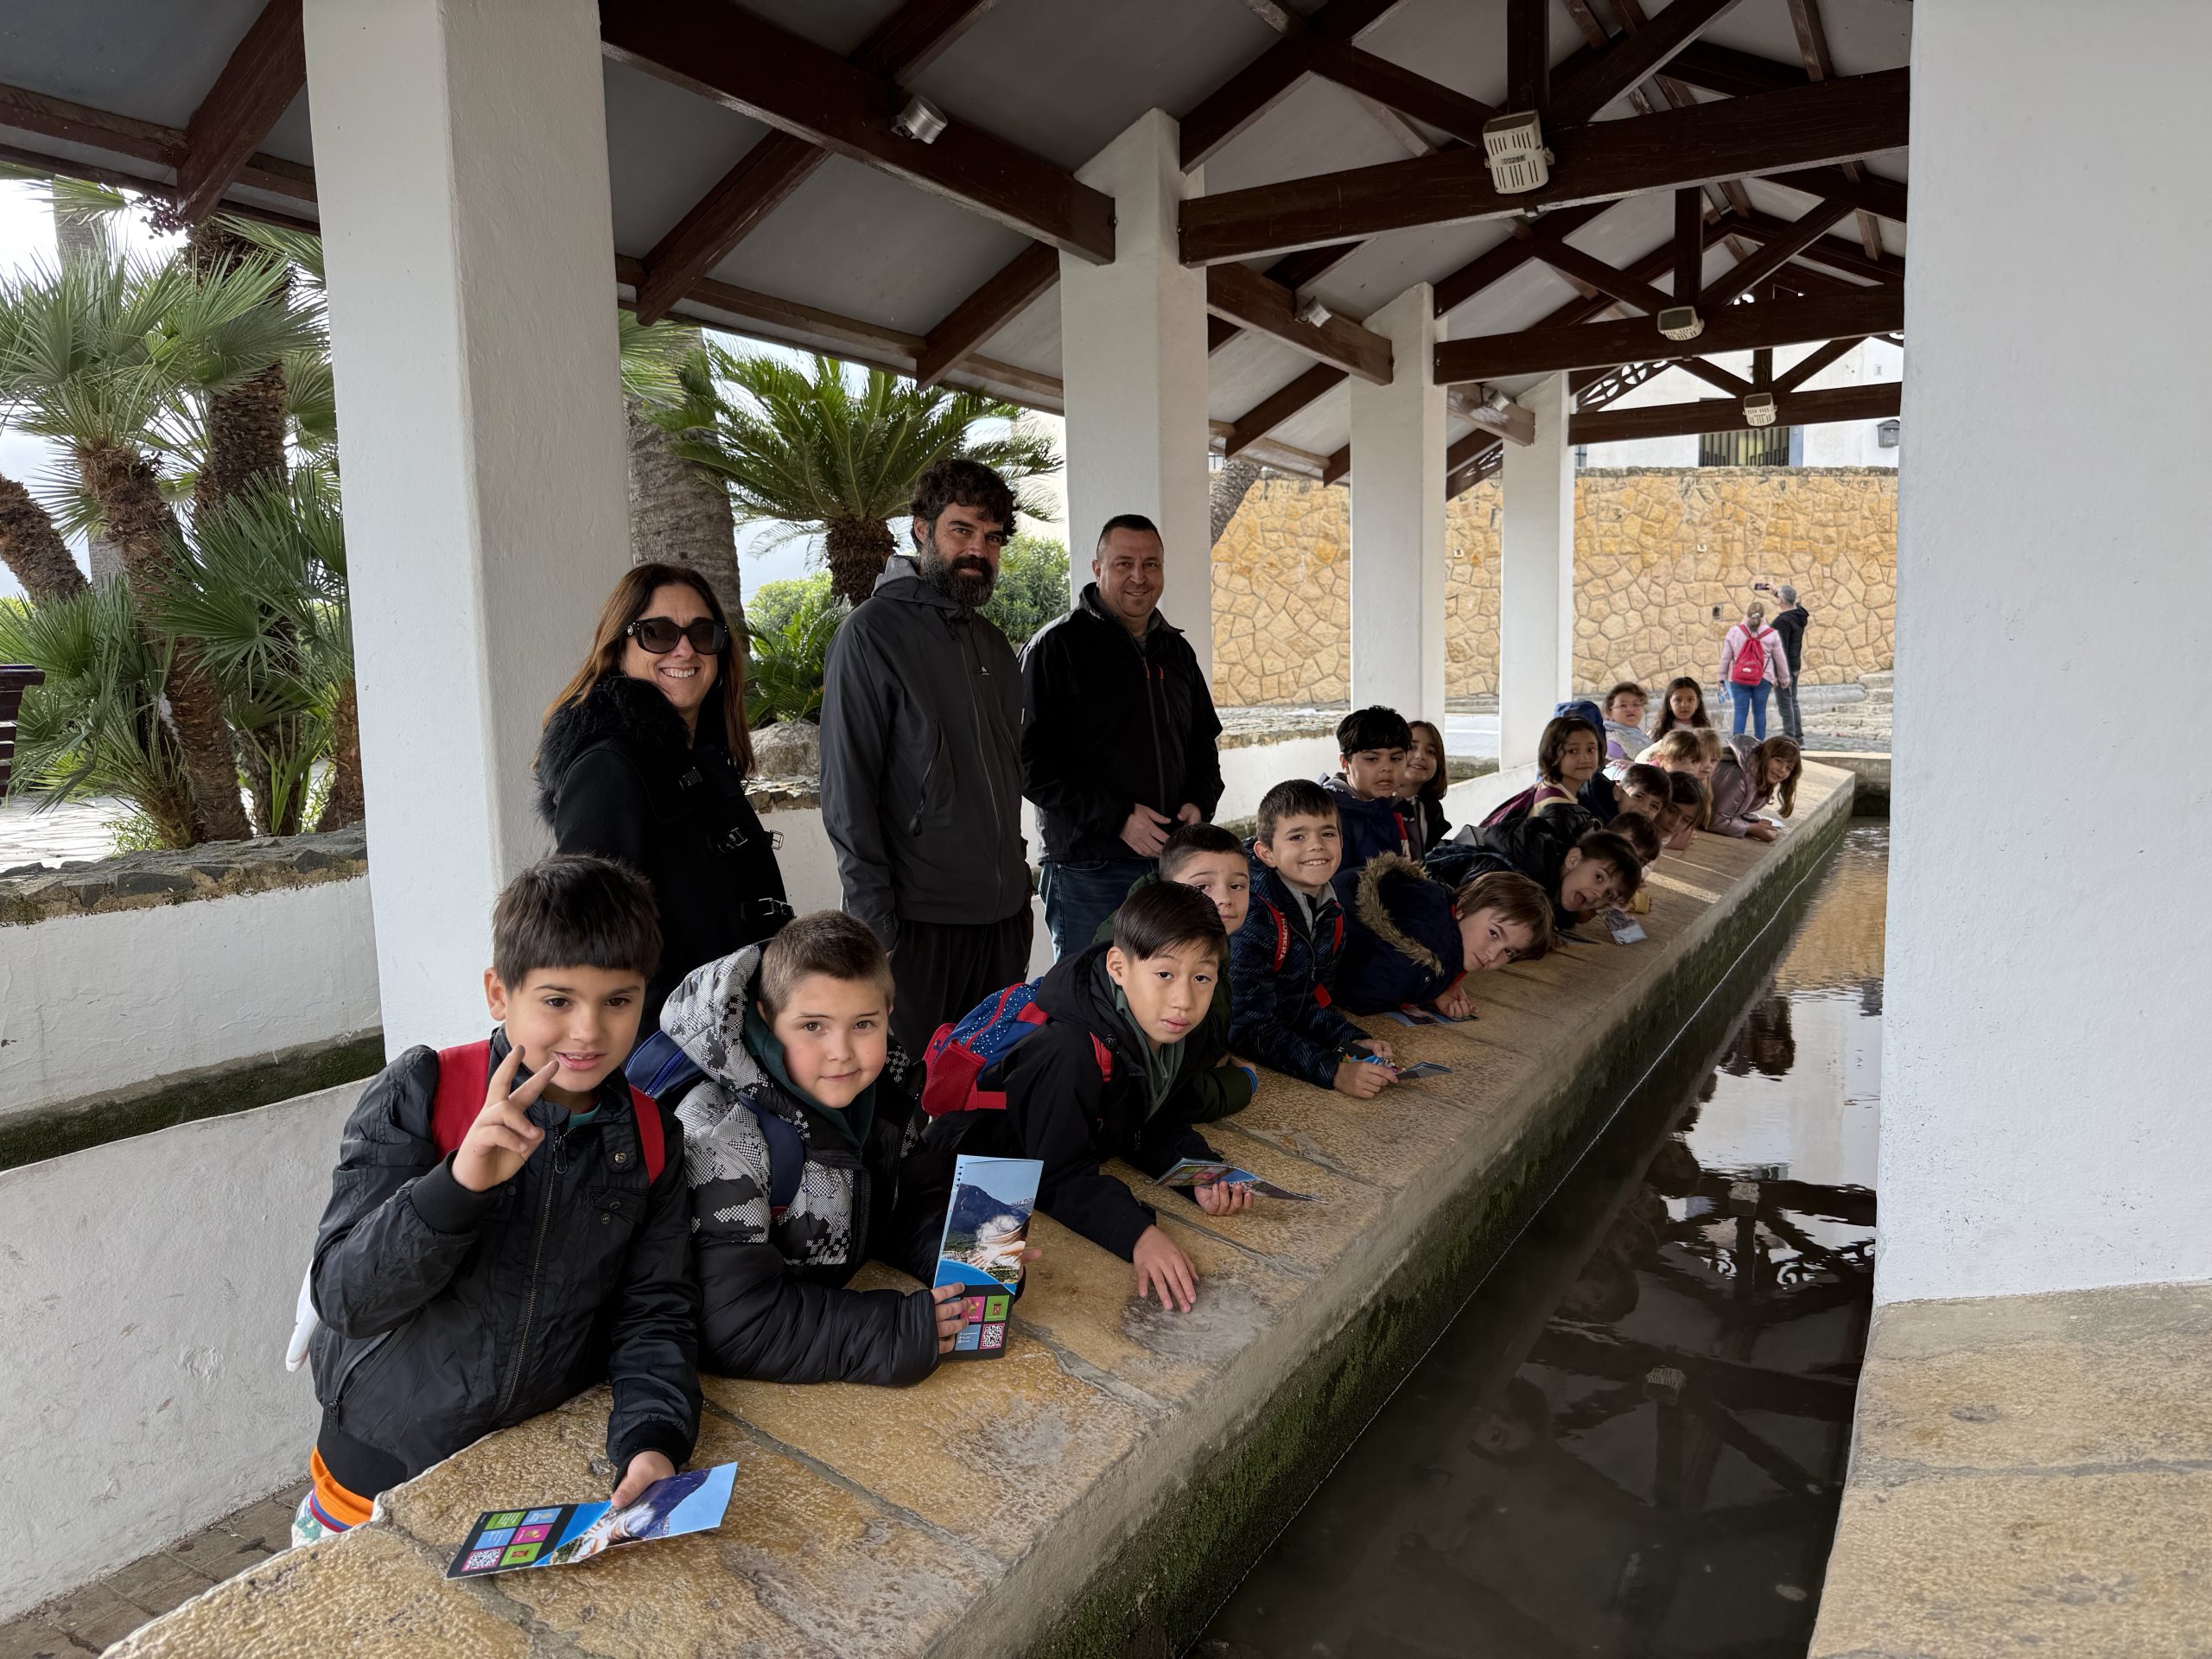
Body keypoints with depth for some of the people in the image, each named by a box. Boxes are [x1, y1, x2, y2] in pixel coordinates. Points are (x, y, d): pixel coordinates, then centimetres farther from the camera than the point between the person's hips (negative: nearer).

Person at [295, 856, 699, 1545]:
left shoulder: (651, 1141, -6)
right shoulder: (416, 1096, -16)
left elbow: (655, 1314, -6)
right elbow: (342, 1298, -20)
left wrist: (653, 1440, -23)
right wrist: (459, 1183, -36)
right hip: (384, 1470, -2)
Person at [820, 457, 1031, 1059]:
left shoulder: (994, 643, 14)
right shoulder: (873, 632, -8)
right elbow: (846, 786, -12)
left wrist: (1014, 865, 13)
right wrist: (873, 908, -16)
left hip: (1004, 906, 7)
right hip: (918, 913, -6)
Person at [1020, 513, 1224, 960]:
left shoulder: (1176, 650, 15)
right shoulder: (1057, 646, -5)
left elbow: (1204, 742, 25)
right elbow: (1034, 763, -12)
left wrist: (1200, 803, 4)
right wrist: (1117, 817, -18)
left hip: (1175, 864, 6)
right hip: (1088, 869, -6)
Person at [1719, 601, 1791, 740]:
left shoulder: (1734, 632, -3)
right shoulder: (1771, 634, -1)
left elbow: (1725, 657, 2)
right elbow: (1780, 659, 7)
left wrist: (1722, 676, 13)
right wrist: (1784, 678, 20)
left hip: (1738, 679, 0)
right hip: (1763, 679, 0)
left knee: (1740, 711, 1)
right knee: (1759, 712, 7)